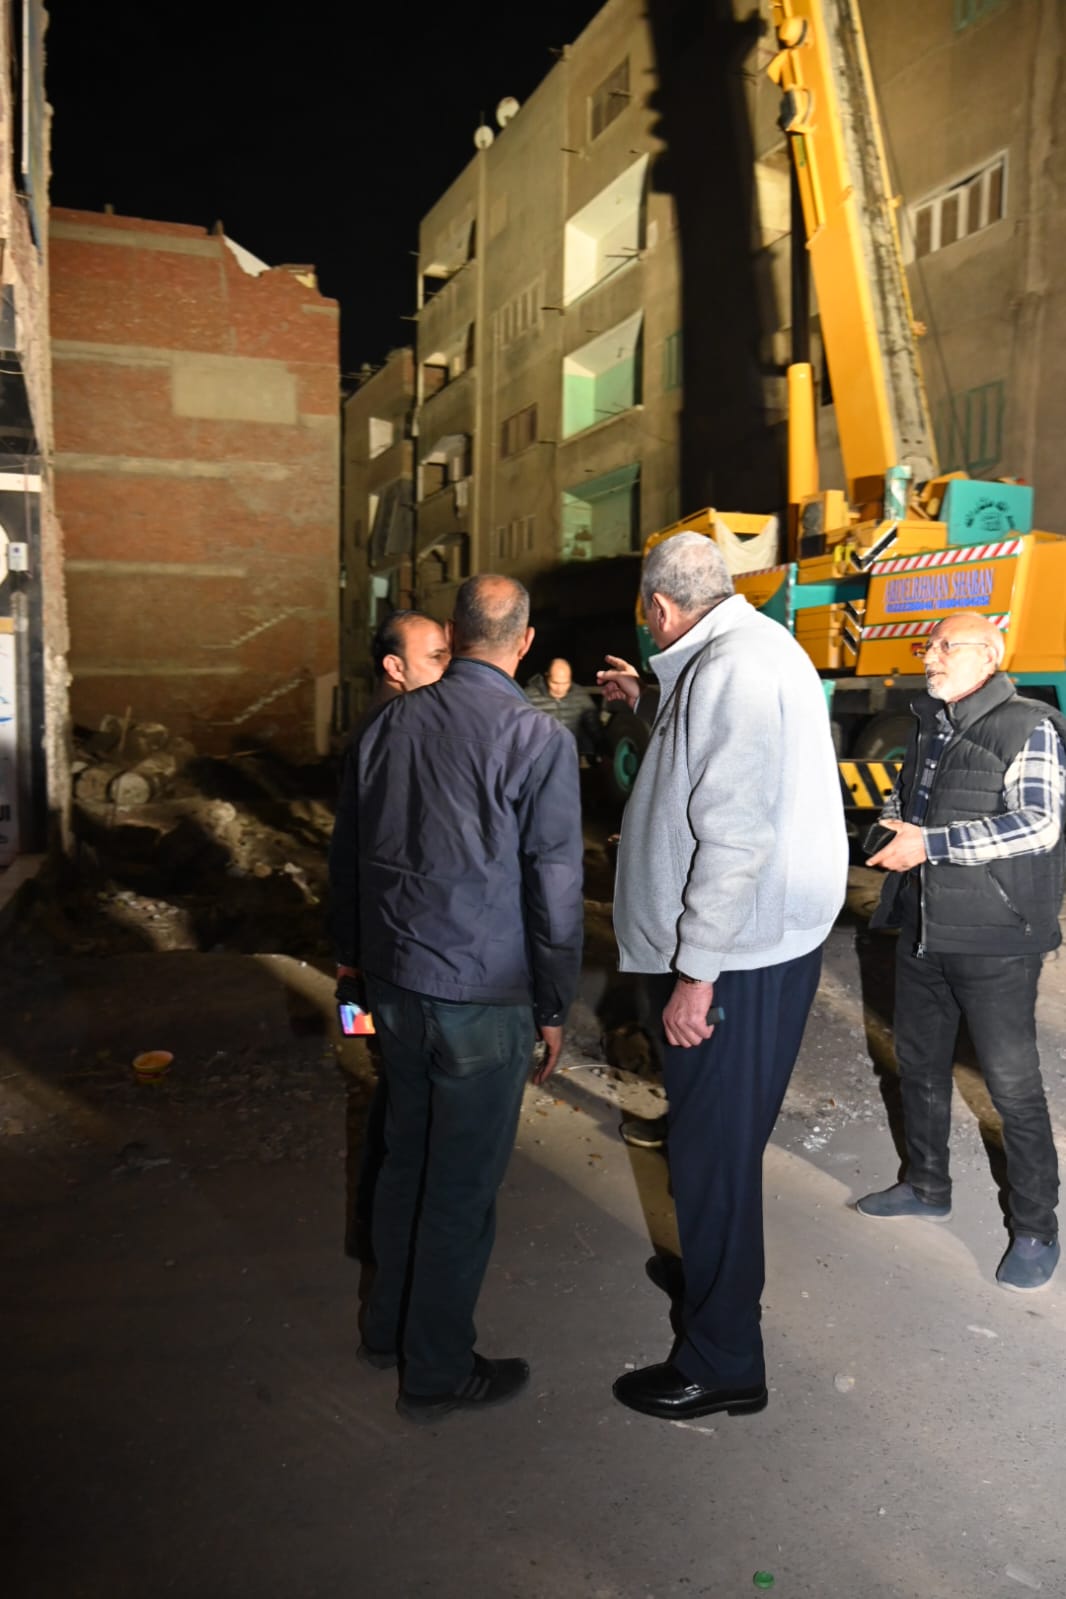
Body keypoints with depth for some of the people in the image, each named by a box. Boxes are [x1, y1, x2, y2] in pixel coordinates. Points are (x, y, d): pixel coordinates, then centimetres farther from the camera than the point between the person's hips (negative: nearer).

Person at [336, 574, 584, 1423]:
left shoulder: (393, 721, 3)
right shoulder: (539, 738, -12)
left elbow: (356, 849, 11)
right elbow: (555, 888, -10)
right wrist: (554, 1008, 1)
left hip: (394, 980, 6)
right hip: (482, 994, -6)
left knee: (406, 1157, 21)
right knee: (463, 1184, 8)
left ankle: (388, 1327, 38)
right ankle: (436, 1372, 23)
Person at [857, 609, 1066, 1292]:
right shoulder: (930, 727, 13)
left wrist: (930, 844, -23)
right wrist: (892, 828, 1)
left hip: (994, 939, -8)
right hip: (923, 928, 8)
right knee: (920, 1064, 18)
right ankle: (927, 1186, 38)